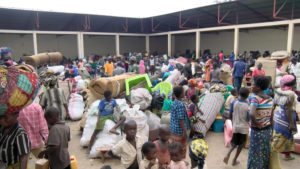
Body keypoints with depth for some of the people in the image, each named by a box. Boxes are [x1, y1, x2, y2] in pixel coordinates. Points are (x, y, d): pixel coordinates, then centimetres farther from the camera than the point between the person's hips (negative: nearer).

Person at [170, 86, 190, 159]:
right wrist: (184, 132, -18)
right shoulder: (181, 104, -22)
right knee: (182, 148, 7)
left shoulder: (173, 103, 5)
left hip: (174, 129, 9)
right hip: (180, 130, -9)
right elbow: (180, 119, -23)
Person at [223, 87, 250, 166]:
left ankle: (228, 154, -4)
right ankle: (234, 160, 21)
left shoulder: (234, 102, -8)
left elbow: (230, 114, -2)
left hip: (235, 126, 3)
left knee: (234, 143, 19)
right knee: (241, 144, 16)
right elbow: (248, 118, -12)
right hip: (244, 127, -2)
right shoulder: (248, 105, -15)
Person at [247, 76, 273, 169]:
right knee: (265, 155, 19)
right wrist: (270, 131, 17)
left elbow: (252, 114, -34)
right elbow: (271, 117, 9)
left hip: (257, 131, -6)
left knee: (255, 155, 7)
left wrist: (256, 124, -17)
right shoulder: (270, 99, 2)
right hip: (268, 130, 6)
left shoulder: (255, 97, -18)